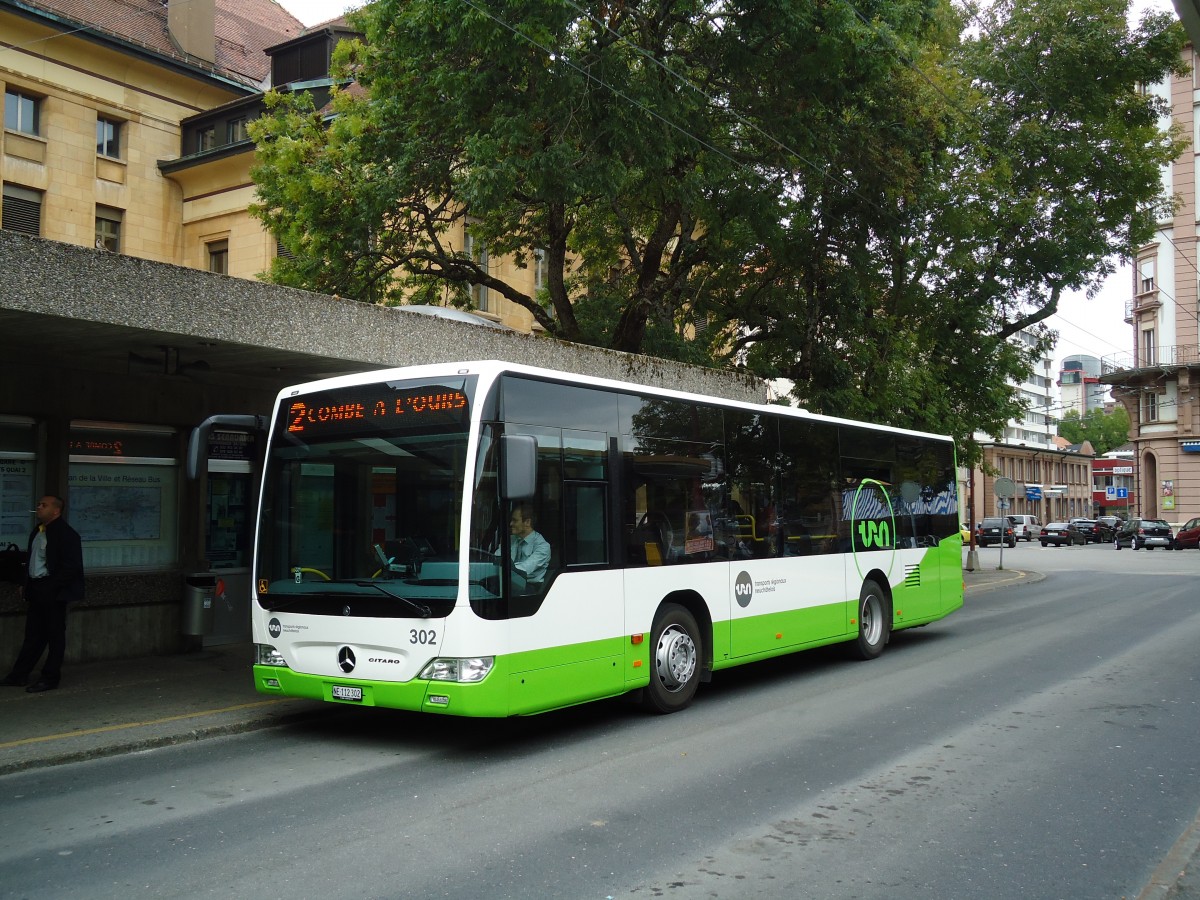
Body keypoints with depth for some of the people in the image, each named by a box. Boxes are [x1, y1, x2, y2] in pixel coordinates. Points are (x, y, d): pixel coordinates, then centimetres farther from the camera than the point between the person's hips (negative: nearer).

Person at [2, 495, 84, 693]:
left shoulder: (66, 534, -13)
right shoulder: (37, 532, 14)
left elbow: (70, 567, -16)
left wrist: (50, 588, -18)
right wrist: (25, 585, 12)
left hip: (52, 592, -8)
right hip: (36, 591, 8)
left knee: (55, 635, 1)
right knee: (33, 634, 14)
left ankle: (50, 678, 8)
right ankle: (19, 675, 20)